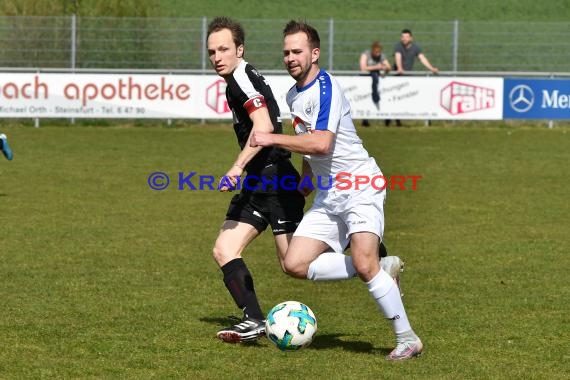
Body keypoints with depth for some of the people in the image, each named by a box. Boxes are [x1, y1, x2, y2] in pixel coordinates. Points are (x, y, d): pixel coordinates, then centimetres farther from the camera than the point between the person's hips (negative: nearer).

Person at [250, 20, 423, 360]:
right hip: (328, 195, 9)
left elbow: (321, 143, -28)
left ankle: (407, 339, -12)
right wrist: (305, 178, 28)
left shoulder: (326, 87, -16)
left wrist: (272, 139, -22)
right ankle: (378, 270, 9)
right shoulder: (294, 95, 12)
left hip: (360, 186, -9)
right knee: (295, 264, -4)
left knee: (364, 263, -24)